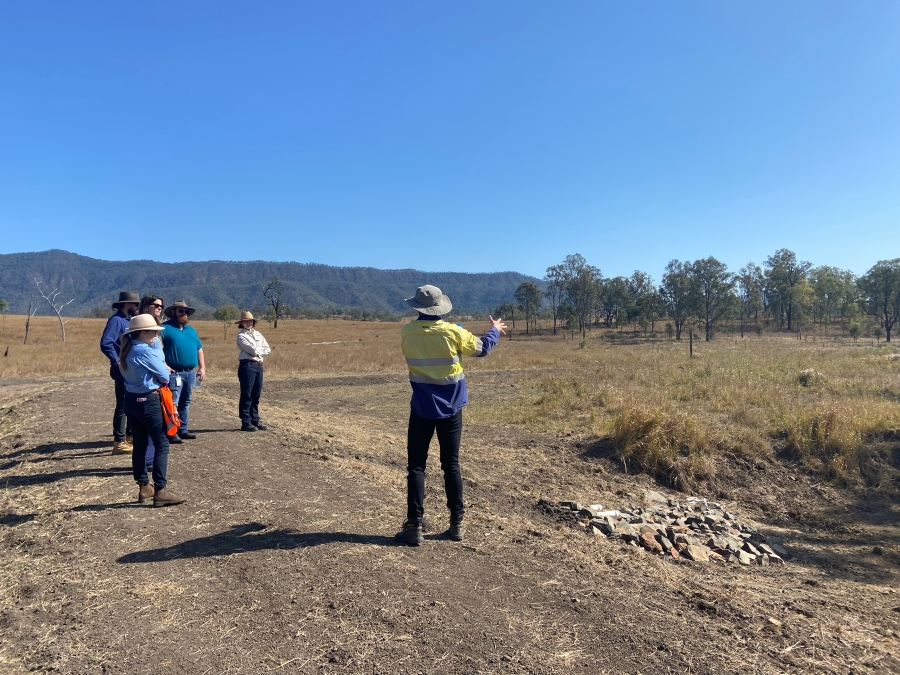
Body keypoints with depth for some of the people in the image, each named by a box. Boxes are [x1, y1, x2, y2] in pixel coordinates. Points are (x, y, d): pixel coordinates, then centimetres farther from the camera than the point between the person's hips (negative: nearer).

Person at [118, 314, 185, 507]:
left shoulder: (127, 350, 8)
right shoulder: (145, 351, -18)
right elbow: (165, 377, -11)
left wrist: (157, 372, 1)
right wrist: (162, 375, 9)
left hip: (131, 400, 9)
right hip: (148, 401, -9)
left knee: (140, 444, 14)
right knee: (162, 444, -4)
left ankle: (144, 488, 22)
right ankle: (160, 491, -4)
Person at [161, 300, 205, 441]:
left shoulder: (191, 330, 20)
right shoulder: (165, 328, -3)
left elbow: (199, 349, 21)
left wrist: (202, 368, 12)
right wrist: (165, 366, -21)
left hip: (191, 372, 7)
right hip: (175, 373, -7)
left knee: (185, 403, 13)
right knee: (172, 404, -8)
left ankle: (182, 429, 21)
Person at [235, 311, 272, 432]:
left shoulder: (258, 334, 17)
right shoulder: (241, 336, -3)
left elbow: (268, 349, 10)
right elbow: (252, 350, -15)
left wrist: (257, 351, -4)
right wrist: (262, 349, 1)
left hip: (259, 366, 7)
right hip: (247, 365, -7)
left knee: (256, 395, 11)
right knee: (246, 395, -3)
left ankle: (255, 420, 19)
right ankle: (246, 423, 1)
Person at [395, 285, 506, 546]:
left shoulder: (407, 333, -6)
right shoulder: (453, 332, -9)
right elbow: (481, 348, 7)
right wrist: (495, 330, 27)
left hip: (422, 410, -1)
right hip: (451, 409, 1)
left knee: (416, 467, 5)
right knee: (451, 466, 10)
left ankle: (414, 527, 3)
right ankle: (456, 524, 16)